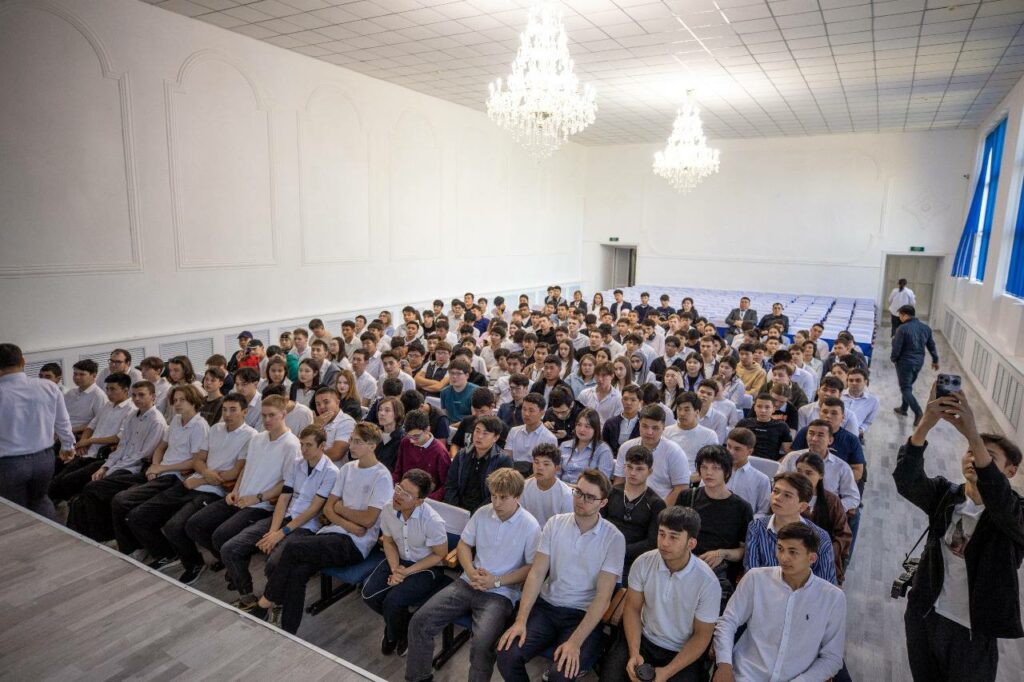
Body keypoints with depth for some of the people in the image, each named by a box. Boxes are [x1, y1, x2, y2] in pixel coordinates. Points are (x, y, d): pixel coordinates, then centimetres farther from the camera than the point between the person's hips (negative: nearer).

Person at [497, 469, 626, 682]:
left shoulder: (614, 538, -10)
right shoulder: (556, 523, 0)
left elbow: (603, 596, -13)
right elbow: (536, 573, -1)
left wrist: (575, 642, -22)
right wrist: (521, 620, -12)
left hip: (584, 615, -3)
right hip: (546, 607, 3)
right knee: (507, 655, -16)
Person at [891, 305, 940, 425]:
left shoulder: (903, 328, -19)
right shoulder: (926, 328, 3)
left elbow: (896, 348, -18)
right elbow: (931, 346, 12)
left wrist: (893, 358, 2)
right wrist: (935, 360, 25)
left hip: (905, 362, -7)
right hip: (919, 362, 7)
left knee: (905, 388, 0)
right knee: (908, 385, 22)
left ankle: (918, 412, -12)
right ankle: (903, 408, 33)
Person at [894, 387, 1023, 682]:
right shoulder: (945, 494, -4)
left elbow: (998, 501, -38)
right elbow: (906, 480, -25)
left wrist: (972, 434, -49)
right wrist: (926, 424, -39)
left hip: (972, 630, -3)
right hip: (925, 617, 3)